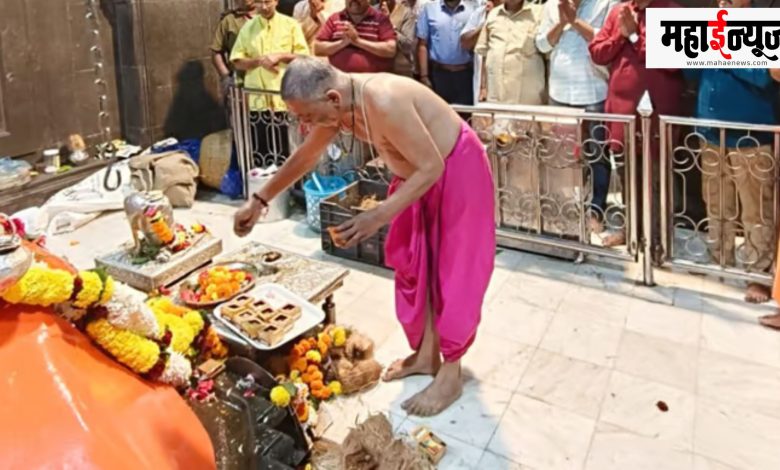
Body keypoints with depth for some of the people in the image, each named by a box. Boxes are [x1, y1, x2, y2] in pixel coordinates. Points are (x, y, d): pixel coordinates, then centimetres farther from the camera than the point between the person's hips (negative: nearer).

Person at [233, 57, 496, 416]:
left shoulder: (383, 102, -36)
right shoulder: (339, 104, -8)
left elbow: (431, 167, -30)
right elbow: (305, 156, 8)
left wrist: (379, 216, -34)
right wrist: (260, 200, 12)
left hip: (456, 171, -8)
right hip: (417, 174, 8)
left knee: (452, 272, -1)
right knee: (413, 265, 13)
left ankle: (450, 377, 12)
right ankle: (426, 355, 29)